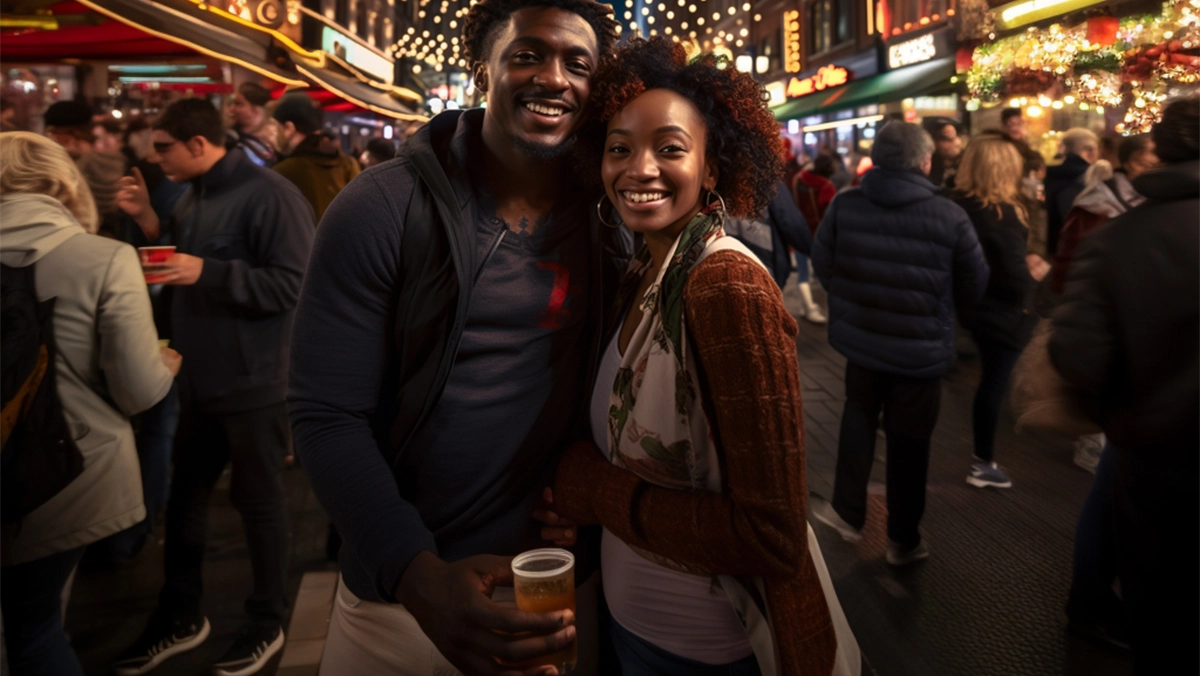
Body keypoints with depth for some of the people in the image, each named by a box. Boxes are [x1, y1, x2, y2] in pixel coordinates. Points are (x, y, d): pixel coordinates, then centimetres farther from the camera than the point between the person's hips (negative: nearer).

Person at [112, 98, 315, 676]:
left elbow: (294, 283, -25)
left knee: (258, 500, 6)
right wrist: (152, 224, 5)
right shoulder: (195, 196, 12)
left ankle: (266, 625, 24)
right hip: (199, 380, 9)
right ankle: (180, 617, 35)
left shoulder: (269, 196, -17)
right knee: (184, 495, 17)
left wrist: (208, 273, -28)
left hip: (253, 384, -8)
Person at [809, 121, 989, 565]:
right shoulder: (950, 217, -17)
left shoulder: (844, 205, -13)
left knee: (859, 415, 26)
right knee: (908, 441, 14)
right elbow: (974, 288, -5)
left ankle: (847, 511, 31)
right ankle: (903, 539, 29)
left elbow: (822, 266, -1)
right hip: (921, 349, -2)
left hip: (859, 337, 2)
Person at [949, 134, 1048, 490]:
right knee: (993, 385, 5)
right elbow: (1016, 282, -25)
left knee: (991, 381, 22)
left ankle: (984, 456, 35)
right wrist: (1036, 273, -4)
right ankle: (983, 465, 18)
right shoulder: (1002, 215, -25)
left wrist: (1023, 263, 10)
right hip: (1001, 313, -8)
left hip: (974, 306, 8)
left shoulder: (958, 205, -1)